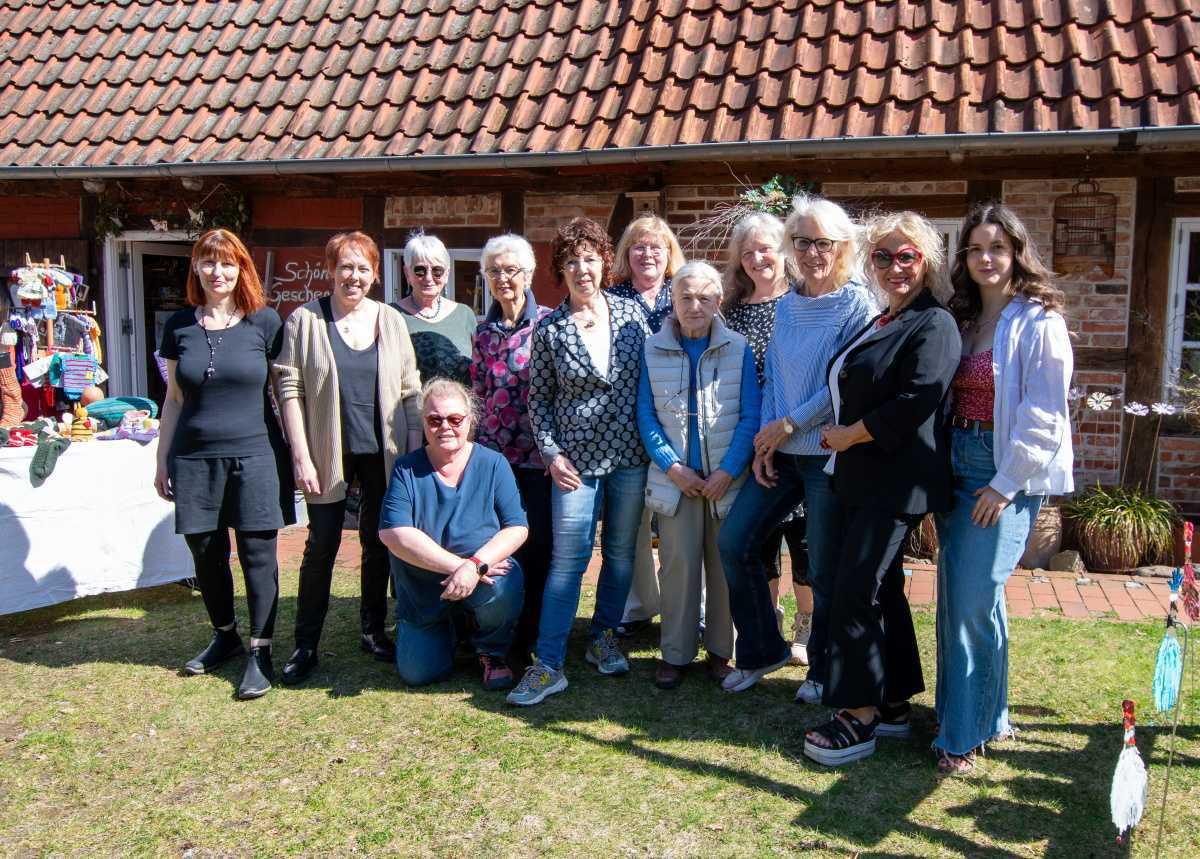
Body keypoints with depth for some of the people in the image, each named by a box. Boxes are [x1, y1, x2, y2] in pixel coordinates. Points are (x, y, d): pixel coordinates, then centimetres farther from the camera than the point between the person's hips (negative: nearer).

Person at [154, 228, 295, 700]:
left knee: (258, 554, -1)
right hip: (195, 458, 3)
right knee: (205, 552, 11)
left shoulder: (264, 321, -1)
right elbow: (174, 399, 13)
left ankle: (260, 651, 9)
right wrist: (162, 461, 12)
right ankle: (224, 635, 31)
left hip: (254, 454, -3)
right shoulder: (179, 325, 7)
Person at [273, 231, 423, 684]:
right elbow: (290, 389, -6)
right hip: (328, 454, -3)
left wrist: (416, 453, 1)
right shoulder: (305, 320, -3)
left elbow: (410, 391, 6)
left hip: (383, 453, 3)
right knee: (322, 545, 2)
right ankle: (305, 644, 13)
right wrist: (301, 456, -11)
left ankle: (374, 631, 26)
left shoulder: (391, 320, 5)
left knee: (378, 542, 11)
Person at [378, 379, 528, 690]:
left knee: (505, 585, -34)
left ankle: (492, 653, -1)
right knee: (417, 674, -5)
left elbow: (517, 527, -14)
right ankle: (450, 626, 29)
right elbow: (394, 533, -20)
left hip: (486, 577, -1)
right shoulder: (407, 469, -7)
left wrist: (475, 565, -31)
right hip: (422, 590, 2)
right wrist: (457, 565, -28)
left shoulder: (492, 464, -7)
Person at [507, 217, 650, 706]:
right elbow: (539, 399, 3)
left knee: (621, 552, 11)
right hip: (577, 459, -2)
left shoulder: (630, 312, 2)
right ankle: (548, 665, 2)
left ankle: (604, 638, 29)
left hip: (630, 454, 2)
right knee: (568, 559, -4)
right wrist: (550, 453, -7)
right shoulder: (549, 330, -2)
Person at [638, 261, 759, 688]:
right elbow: (646, 415, 2)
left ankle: (720, 650, 20)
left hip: (727, 477, 0)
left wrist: (729, 470, -11)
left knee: (725, 565, 7)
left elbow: (751, 416, -2)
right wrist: (672, 467, -8)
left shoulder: (738, 348, 0)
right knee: (679, 562, 2)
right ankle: (674, 653, 13)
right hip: (676, 477, 0)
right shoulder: (653, 349, 2)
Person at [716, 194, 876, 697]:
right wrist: (765, 440, 1)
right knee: (734, 543, 4)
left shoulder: (856, 304, -9)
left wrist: (789, 424, -12)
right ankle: (761, 652, 21)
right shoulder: (785, 306, 11)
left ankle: (823, 671, 23)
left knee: (825, 570, 2)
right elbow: (772, 377, 12)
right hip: (780, 451, 6)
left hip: (830, 453, -6)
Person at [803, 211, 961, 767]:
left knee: (855, 593, -9)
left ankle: (859, 718, 1)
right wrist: (840, 439, 8)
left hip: (896, 481, -9)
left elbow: (916, 402, -23)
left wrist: (848, 435, -14)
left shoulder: (933, 325, -11)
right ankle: (893, 704, 24)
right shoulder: (880, 323, 17)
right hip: (862, 478, 9)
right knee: (881, 590, 13)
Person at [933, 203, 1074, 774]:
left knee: (972, 603, -8)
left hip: (1007, 479, -7)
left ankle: (964, 735, 5)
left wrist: (1005, 485, -16)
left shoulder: (1039, 322, -9)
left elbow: (1043, 415, -14)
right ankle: (988, 716, 27)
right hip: (959, 472, 7)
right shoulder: (962, 321, 13)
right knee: (958, 599, 11)